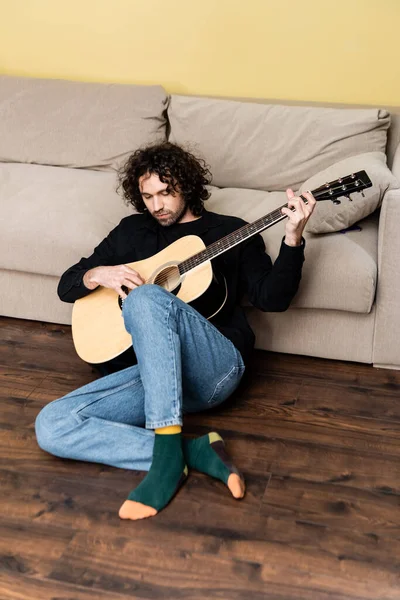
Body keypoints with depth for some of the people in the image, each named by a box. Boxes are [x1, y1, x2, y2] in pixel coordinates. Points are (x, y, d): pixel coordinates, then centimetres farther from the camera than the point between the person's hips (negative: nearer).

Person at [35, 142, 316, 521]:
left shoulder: (230, 232, 16)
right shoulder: (131, 231, 25)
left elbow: (272, 298, 3)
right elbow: (67, 287, 24)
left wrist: (292, 238, -11)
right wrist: (98, 273, 2)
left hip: (216, 365, -4)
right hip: (150, 369, 4)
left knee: (146, 298, -35)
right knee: (51, 426, -21)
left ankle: (168, 451, -39)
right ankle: (195, 451, -27)